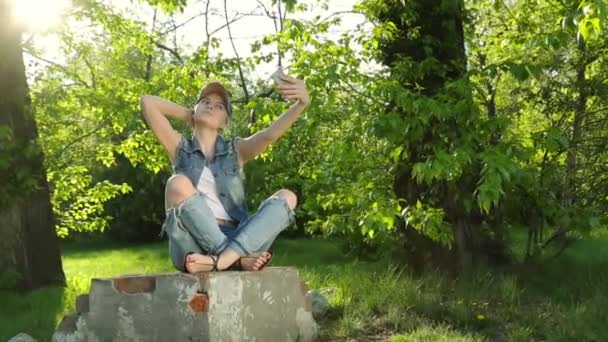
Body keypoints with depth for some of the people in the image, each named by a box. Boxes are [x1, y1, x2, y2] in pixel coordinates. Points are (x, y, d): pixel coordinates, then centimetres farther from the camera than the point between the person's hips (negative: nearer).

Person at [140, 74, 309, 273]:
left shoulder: (235, 150, 15)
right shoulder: (180, 147, 15)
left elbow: (270, 134, -6)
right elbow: (147, 102, 5)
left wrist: (301, 104, -24)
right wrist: (188, 115, 19)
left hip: (234, 240, 2)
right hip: (192, 247, -2)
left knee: (286, 198, -16)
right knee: (178, 184, -25)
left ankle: (220, 260, -36)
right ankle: (238, 258, -27)